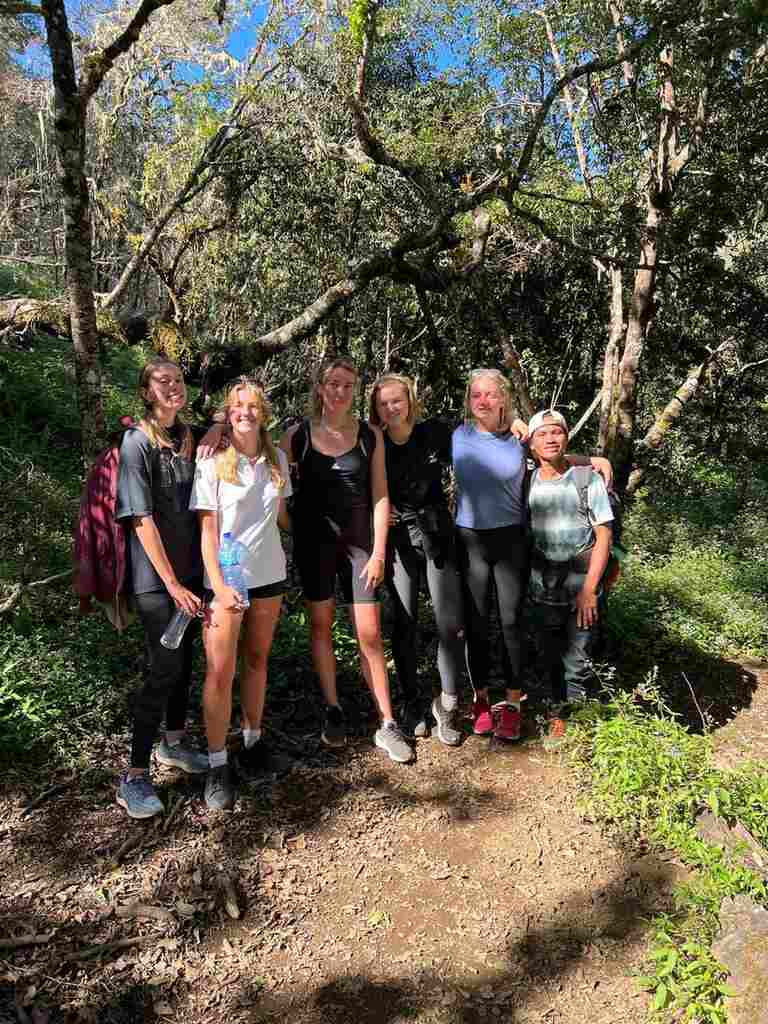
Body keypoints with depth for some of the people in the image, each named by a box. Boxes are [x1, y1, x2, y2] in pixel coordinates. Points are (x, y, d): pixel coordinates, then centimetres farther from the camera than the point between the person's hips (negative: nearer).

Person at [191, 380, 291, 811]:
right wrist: (219, 585, -17)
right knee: (220, 672, -3)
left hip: (269, 575, 4)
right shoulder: (213, 463, -8)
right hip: (225, 578, -4)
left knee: (257, 661, 15)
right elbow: (207, 529, -11)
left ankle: (253, 739, 30)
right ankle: (218, 763, 9)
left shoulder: (277, 459, 3)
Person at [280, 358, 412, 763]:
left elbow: (380, 497, 0)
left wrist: (379, 552, -4)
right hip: (313, 540, 1)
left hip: (358, 539, 0)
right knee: (320, 625, 9)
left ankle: (387, 725, 9)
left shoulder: (370, 435, 1)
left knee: (369, 633, -1)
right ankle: (333, 711, 25)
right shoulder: (298, 434, 0)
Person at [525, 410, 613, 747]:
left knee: (578, 661, 2)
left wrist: (589, 588, -11)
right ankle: (558, 713, 31)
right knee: (551, 658, 13)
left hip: (581, 590, -2)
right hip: (541, 590, 3)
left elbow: (604, 536, -6)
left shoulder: (587, 479, -5)